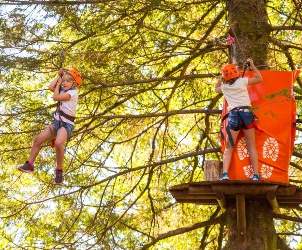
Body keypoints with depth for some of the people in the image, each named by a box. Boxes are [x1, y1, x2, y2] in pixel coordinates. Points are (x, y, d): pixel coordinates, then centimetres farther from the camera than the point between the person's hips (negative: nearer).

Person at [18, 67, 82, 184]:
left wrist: (58, 84, -2)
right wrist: (59, 77, 6)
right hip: (56, 122, 8)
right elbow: (50, 87, 3)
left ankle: (59, 170, -22)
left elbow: (55, 97, -15)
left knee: (58, 143, -35)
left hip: (67, 124, -8)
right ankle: (29, 164, -1)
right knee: (38, 138, -10)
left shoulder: (73, 92, -10)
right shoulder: (63, 90, 15)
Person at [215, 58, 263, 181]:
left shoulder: (224, 87, 12)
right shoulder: (242, 81, 5)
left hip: (233, 114, 1)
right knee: (252, 146, 5)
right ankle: (256, 174, 1)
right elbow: (259, 78, 18)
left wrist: (221, 77, 37)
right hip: (246, 112, -1)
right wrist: (252, 66, 25)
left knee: (228, 148, 4)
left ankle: (225, 173, -13)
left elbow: (216, 88, 37)